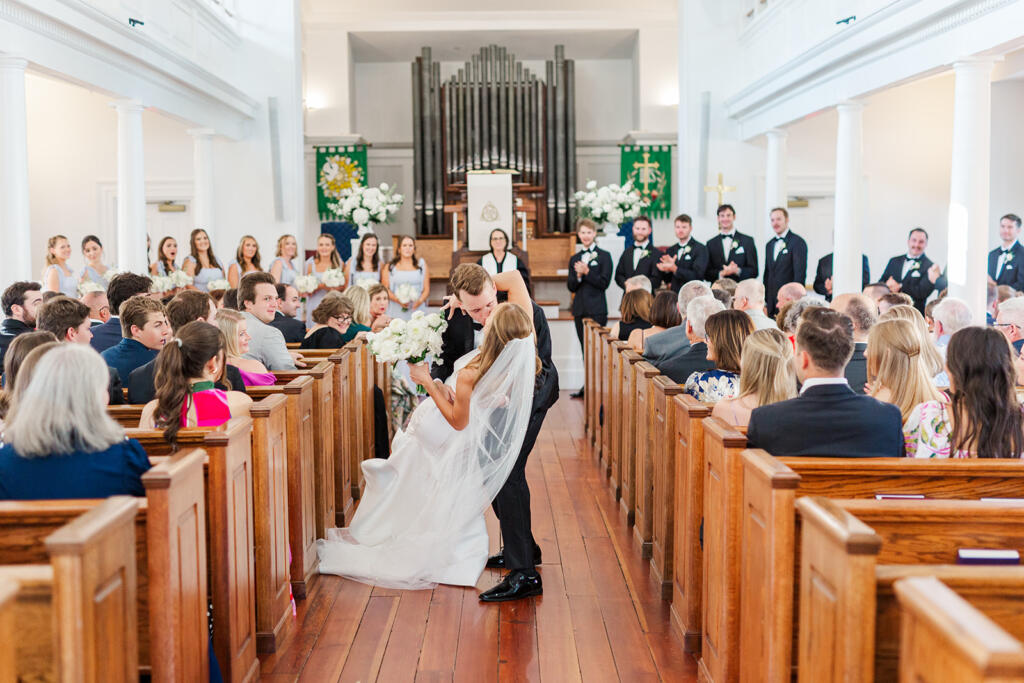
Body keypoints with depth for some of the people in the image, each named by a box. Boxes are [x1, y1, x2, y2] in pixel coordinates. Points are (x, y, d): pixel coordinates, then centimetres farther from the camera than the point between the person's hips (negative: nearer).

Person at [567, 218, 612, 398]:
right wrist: (577, 275, -11)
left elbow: (604, 283, -8)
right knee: (585, 349, 8)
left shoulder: (604, 256, 1)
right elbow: (571, 287, 8)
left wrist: (587, 272, -17)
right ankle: (588, 386, 14)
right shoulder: (574, 259, 14)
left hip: (597, 310, -5)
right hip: (580, 309, 5)